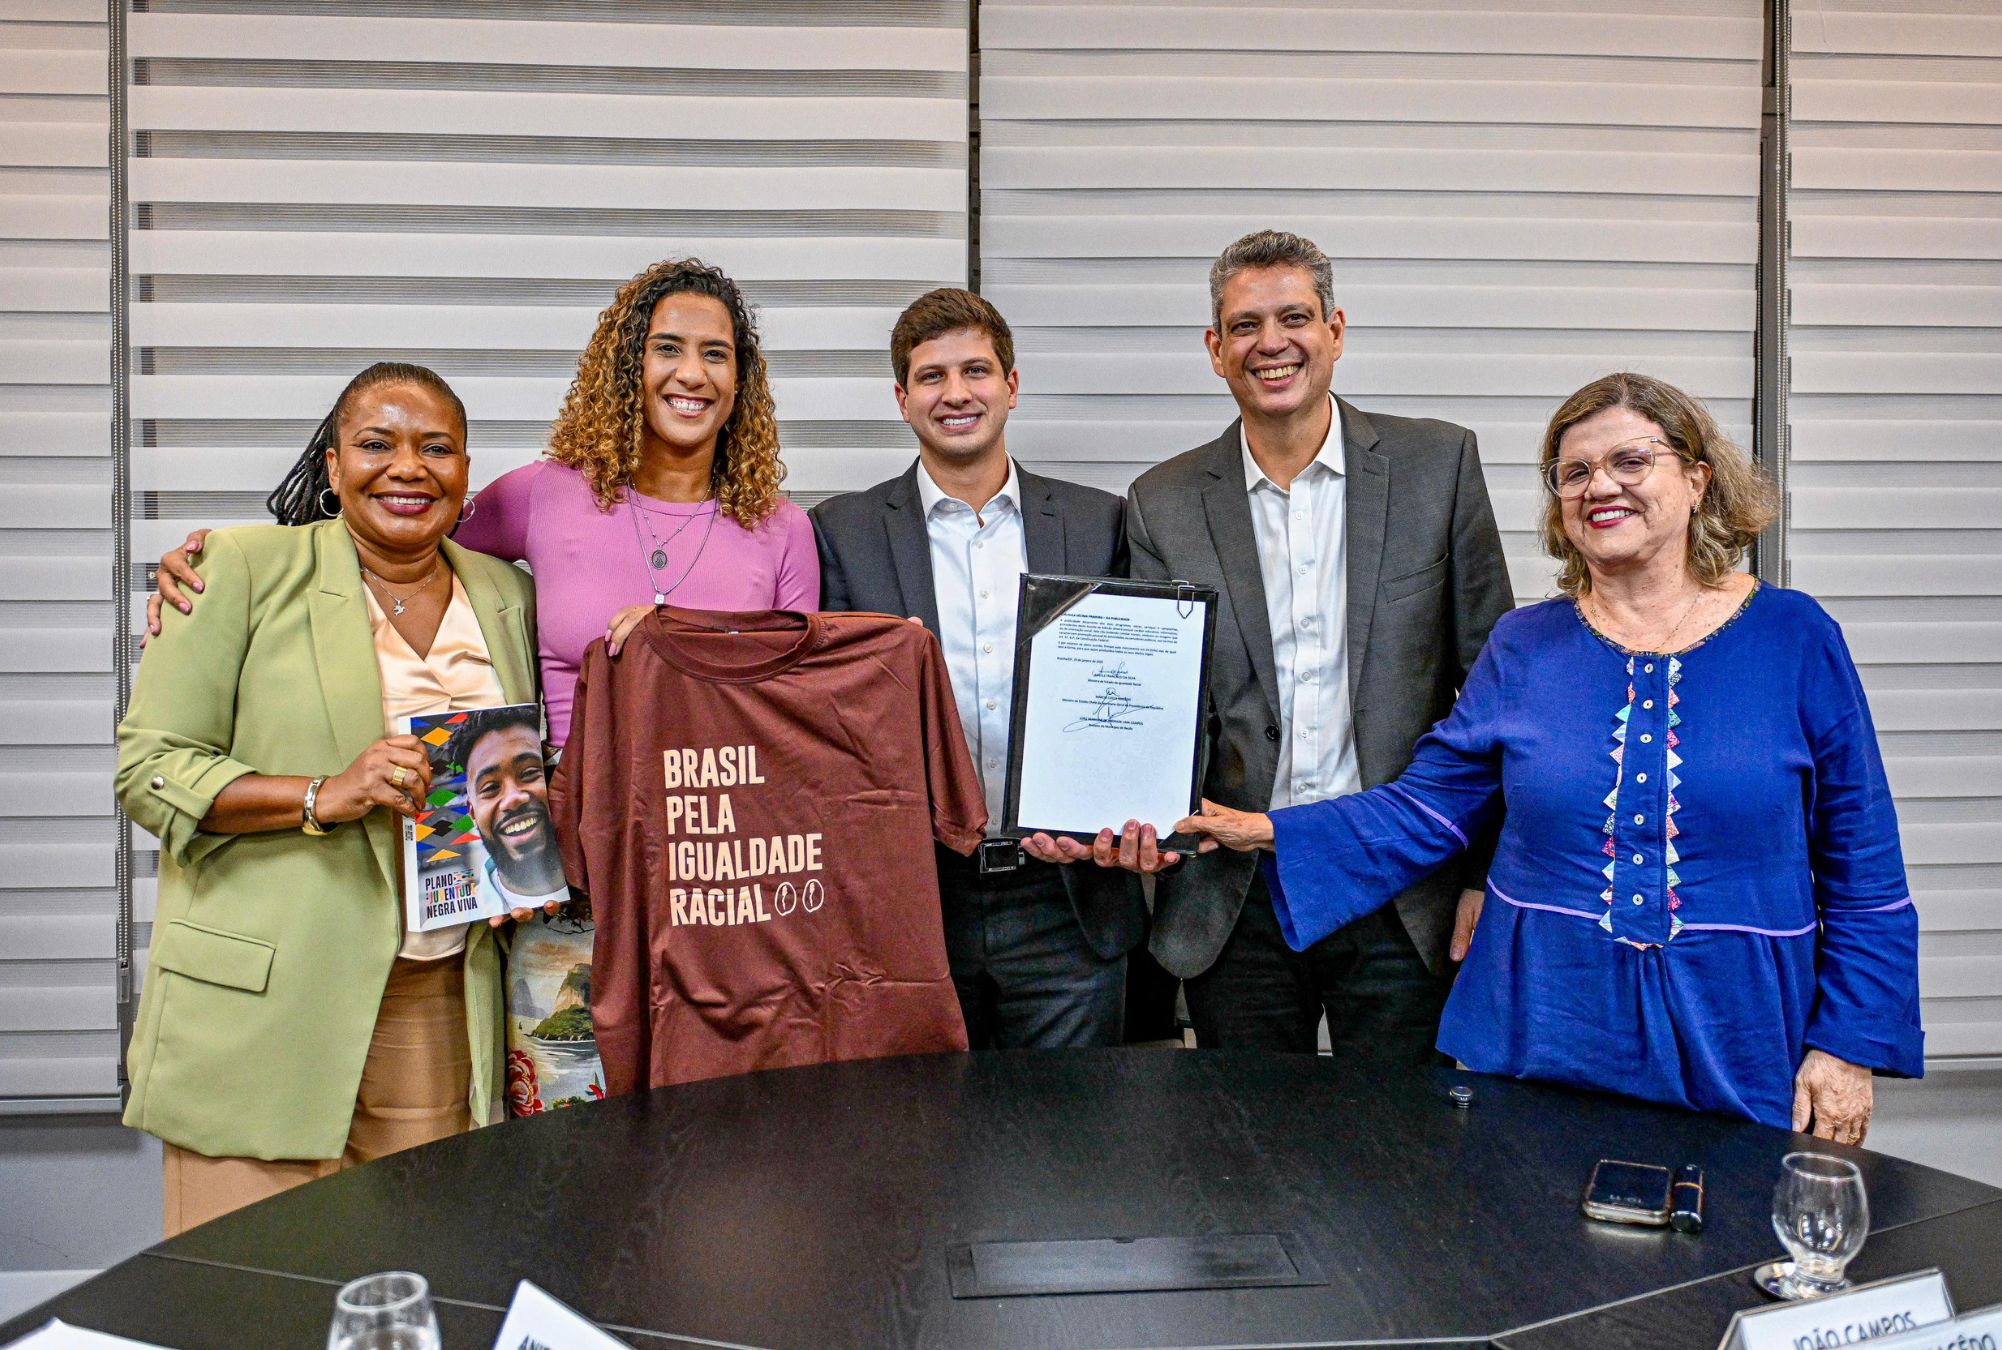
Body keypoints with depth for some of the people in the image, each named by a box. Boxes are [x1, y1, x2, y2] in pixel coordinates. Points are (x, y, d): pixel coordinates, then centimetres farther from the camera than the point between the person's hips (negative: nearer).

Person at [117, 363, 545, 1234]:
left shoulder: (507, 596, 12)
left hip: (439, 1007, 4)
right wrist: (324, 797, -17)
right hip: (261, 1011, -3)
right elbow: (146, 768, -4)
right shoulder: (250, 568, -1)